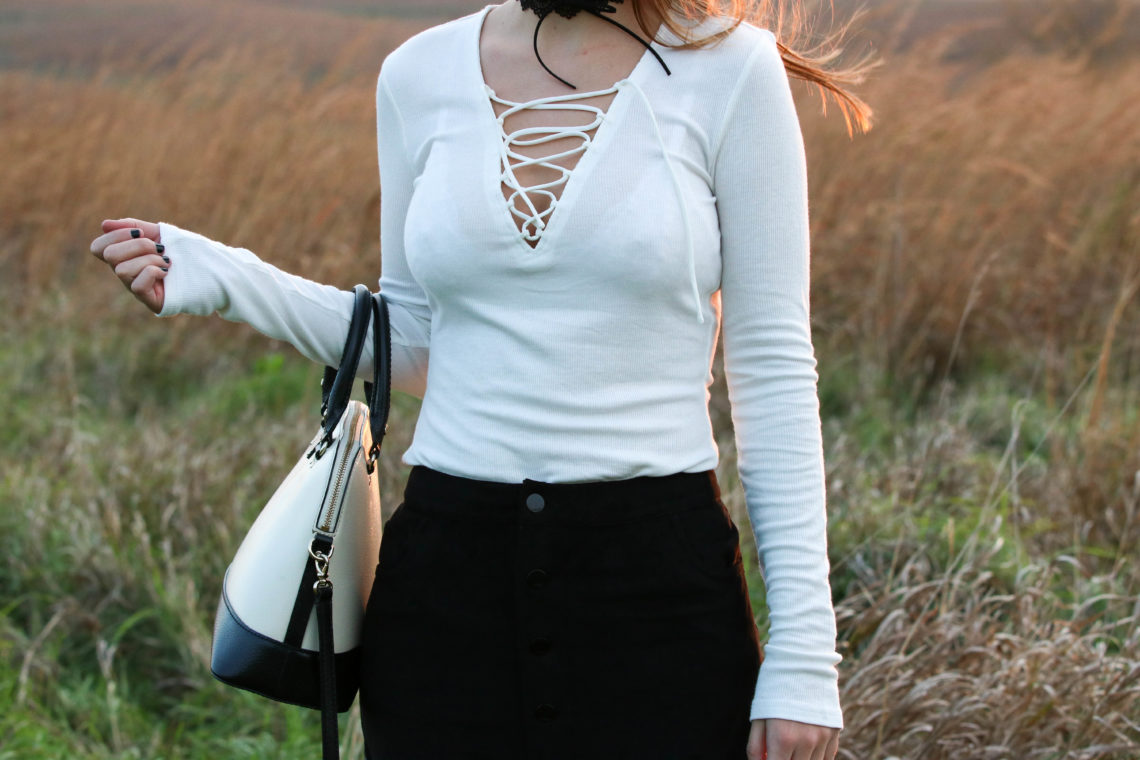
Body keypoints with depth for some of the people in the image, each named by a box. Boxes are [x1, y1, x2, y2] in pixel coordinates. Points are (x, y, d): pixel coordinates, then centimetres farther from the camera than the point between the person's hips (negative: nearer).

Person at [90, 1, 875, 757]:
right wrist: (225, 280, 1)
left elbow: (774, 367, -4)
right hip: (452, 575, 3)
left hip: (656, 580, -3)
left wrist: (802, 651, -7)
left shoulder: (729, 70, -6)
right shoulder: (420, 74, 4)